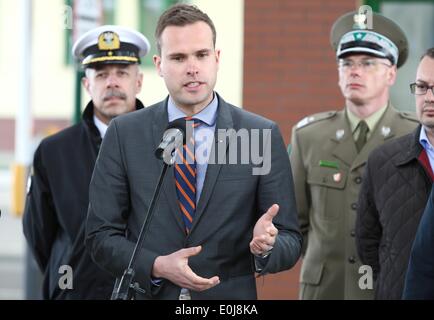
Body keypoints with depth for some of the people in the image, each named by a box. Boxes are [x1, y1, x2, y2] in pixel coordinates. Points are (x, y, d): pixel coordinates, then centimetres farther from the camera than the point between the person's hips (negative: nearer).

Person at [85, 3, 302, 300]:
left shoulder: (264, 136, -4)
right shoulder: (125, 134, -2)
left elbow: (290, 242, -2)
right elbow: (102, 235, -2)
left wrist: (266, 245, -23)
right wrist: (158, 267, -18)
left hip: (228, 298, 0)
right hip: (145, 293, 0)